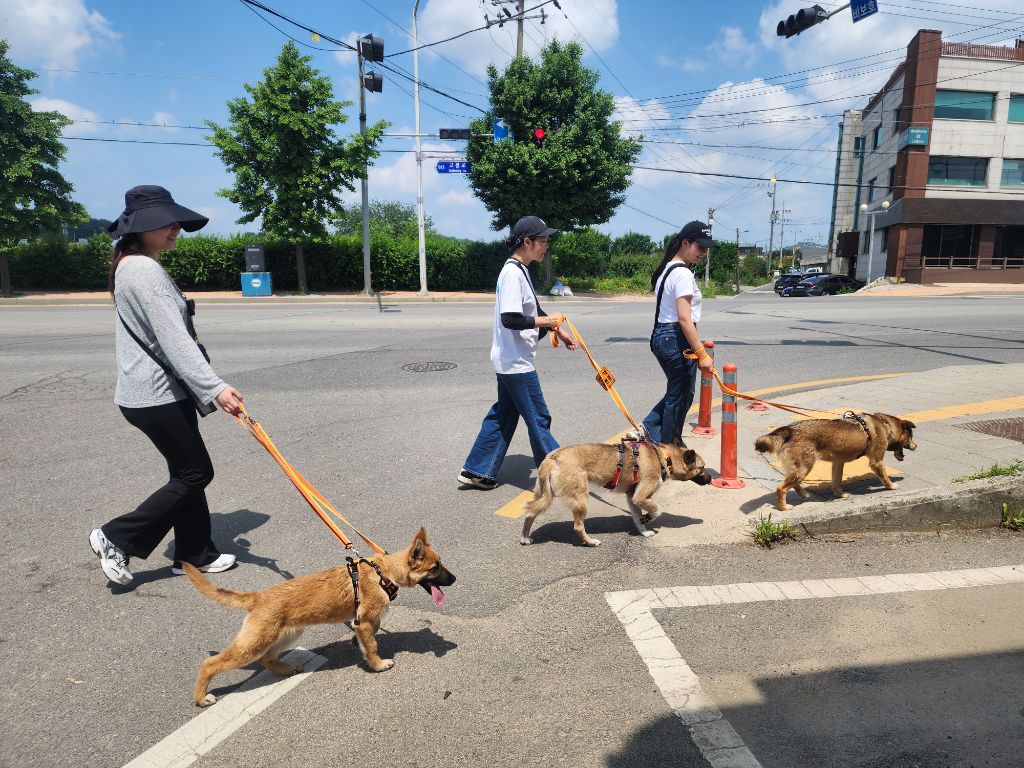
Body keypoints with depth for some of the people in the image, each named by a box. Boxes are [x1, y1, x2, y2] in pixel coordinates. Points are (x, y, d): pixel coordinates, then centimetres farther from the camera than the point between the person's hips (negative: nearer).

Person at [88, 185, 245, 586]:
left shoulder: (132, 267, 15)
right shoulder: (144, 270, -18)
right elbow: (174, 340, -27)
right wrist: (215, 388, -32)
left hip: (154, 390, 10)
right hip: (157, 395, -10)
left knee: (187, 473, 14)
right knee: (195, 472, 1)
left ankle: (195, 554, 24)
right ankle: (116, 538, 10)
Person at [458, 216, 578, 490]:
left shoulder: (520, 271, 13)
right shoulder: (513, 273, -19)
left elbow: (532, 310, 23)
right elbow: (510, 319, -26)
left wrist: (558, 329, 17)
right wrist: (546, 321, -15)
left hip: (509, 361, 10)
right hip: (517, 362, -10)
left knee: (504, 415, 15)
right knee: (538, 418, 1)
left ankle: (477, 471, 22)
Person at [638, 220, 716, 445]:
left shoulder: (666, 269, 13)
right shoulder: (683, 274, -16)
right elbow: (684, 318, -22)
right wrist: (701, 353, -22)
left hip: (660, 334, 9)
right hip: (677, 338, -9)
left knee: (675, 394, 20)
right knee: (680, 398, 3)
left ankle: (647, 431, 15)